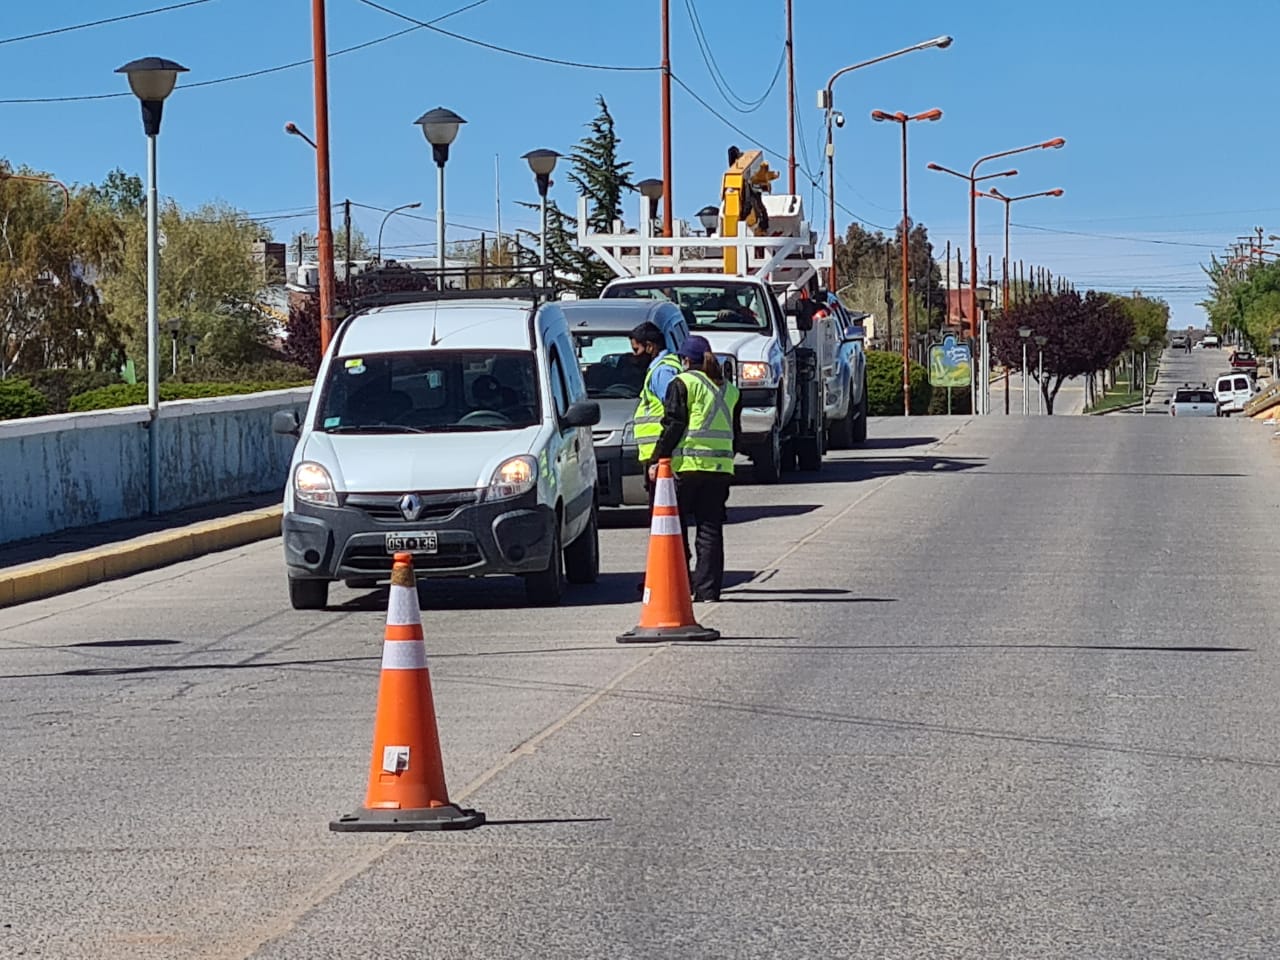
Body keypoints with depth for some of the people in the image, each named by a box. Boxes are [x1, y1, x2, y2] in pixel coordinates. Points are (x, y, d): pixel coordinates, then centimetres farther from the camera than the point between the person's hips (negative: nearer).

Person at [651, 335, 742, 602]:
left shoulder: (683, 384, -3)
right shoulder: (730, 390, 17)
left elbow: (673, 426, -8)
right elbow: (735, 432, 19)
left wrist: (657, 459, -4)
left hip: (687, 464, -5)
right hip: (721, 467, 5)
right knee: (711, 528, 6)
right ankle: (708, 588, 2)